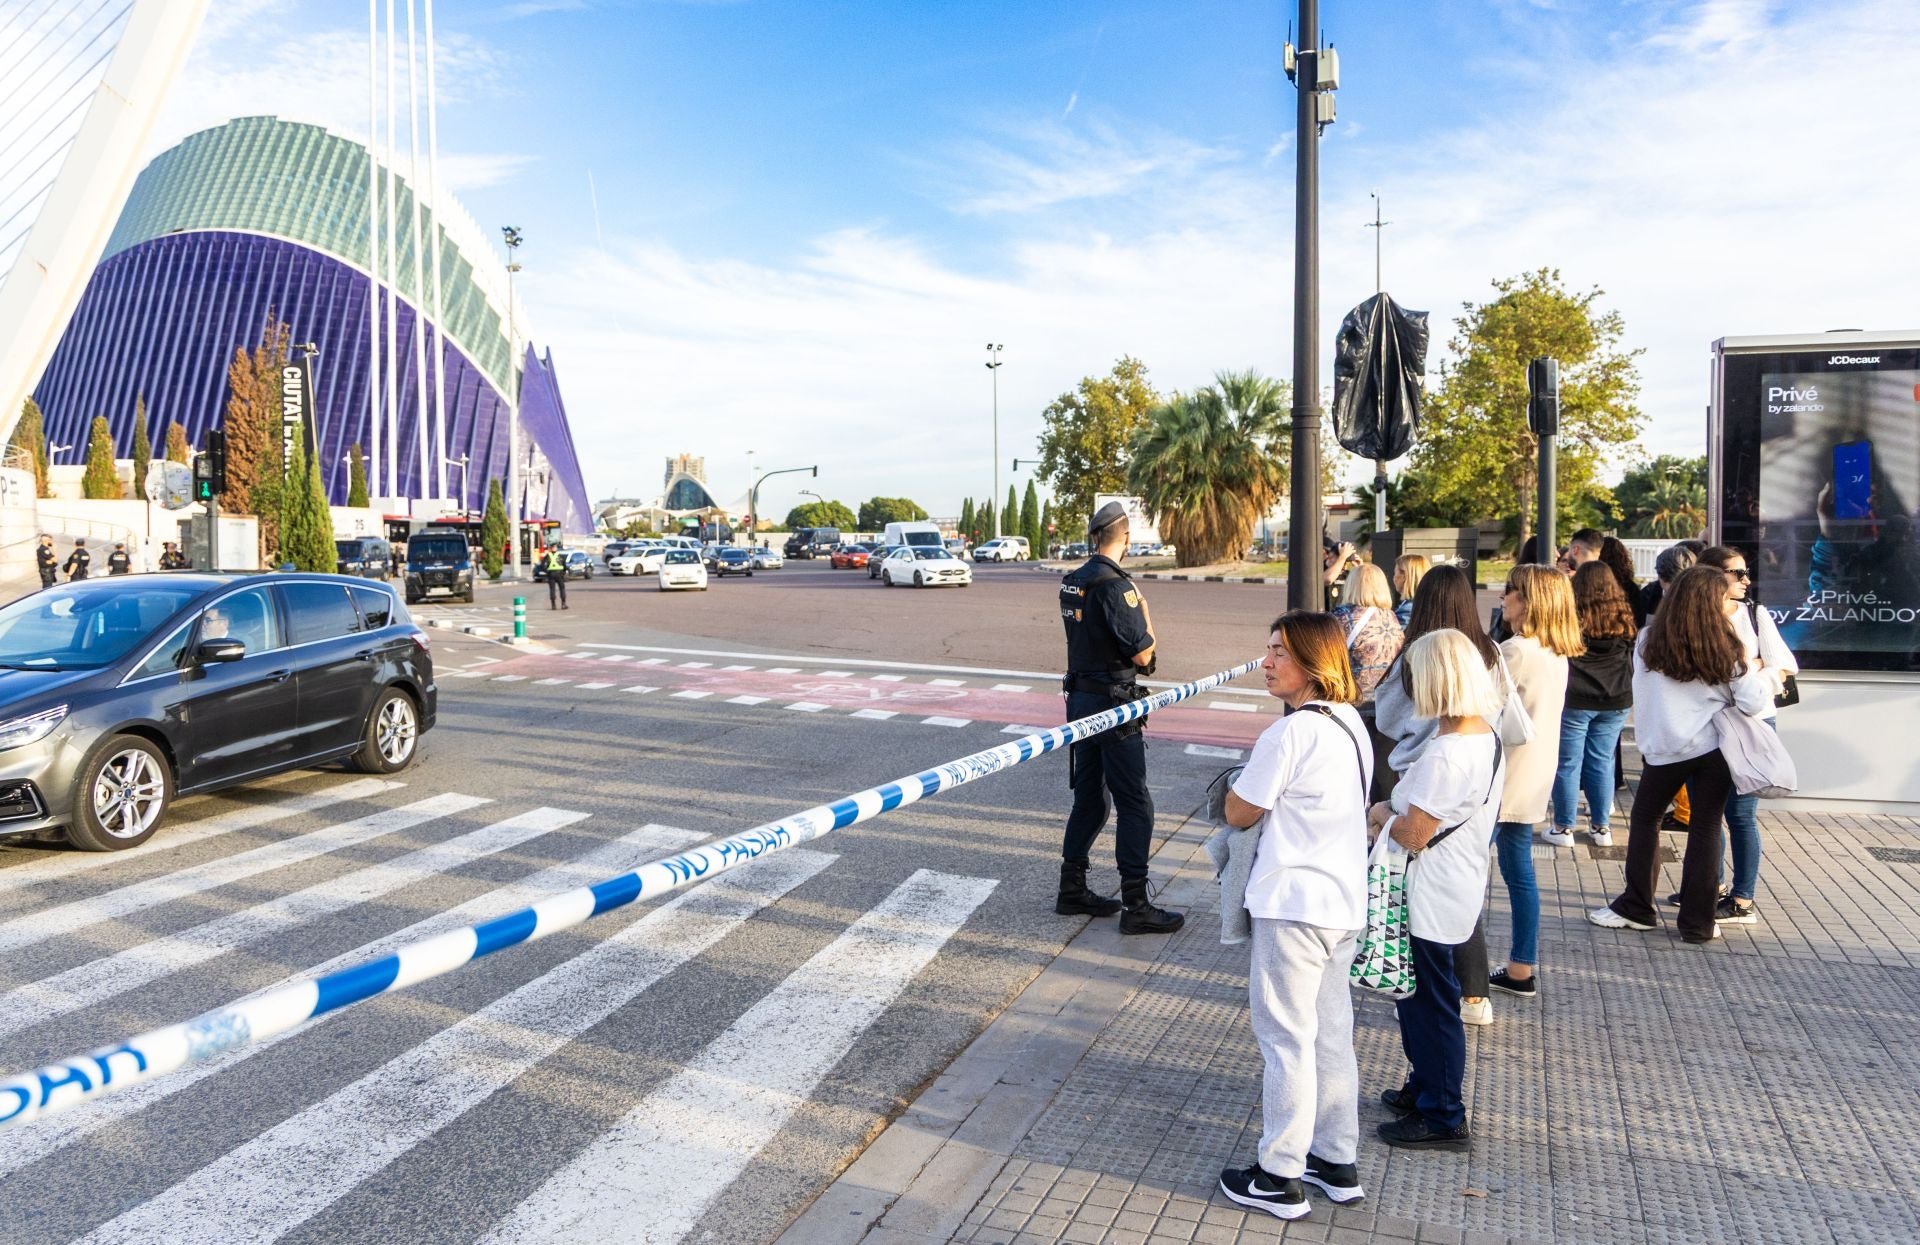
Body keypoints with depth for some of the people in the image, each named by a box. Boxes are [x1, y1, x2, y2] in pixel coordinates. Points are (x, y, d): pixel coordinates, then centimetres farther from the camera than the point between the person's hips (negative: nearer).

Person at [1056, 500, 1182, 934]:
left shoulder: (1073, 581, 8)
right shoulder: (1114, 585, -19)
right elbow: (1142, 654, -19)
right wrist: (1144, 610, -3)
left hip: (1080, 698, 9)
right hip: (1113, 704, -9)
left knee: (1088, 797, 17)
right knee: (1134, 804, -1)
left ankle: (1072, 890, 25)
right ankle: (1136, 906, 3)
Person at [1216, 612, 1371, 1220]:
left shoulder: (1289, 733, -20)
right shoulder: (1351, 724, 7)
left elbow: (1238, 812, -11)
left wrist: (1247, 774, 5)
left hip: (1293, 904, -9)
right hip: (1343, 901, 9)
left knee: (1285, 1037, 2)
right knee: (1330, 1032, 18)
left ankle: (1280, 1178, 14)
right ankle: (1337, 1162, 29)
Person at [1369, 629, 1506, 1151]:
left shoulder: (1446, 756, -28)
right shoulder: (1485, 735, 3)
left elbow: (1411, 834, -25)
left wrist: (1381, 814, -6)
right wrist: (1395, 809, 2)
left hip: (1430, 901, -10)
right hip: (1451, 889, 10)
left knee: (1430, 1004, 5)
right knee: (1418, 996, 24)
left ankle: (1442, 1118, 19)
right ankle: (1424, 1087, 40)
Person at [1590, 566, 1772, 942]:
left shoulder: (1649, 642, -5)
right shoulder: (1725, 648, -8)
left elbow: (1641, 695, 1)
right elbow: (1753, 702, -7)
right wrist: (1762, 675, 10)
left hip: (1664, 747, 0)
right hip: (1713, 748, 0)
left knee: (1645, 820, 15)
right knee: (1706, 829, 7)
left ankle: (1636, 909, 19)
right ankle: (1698, 922, 12)